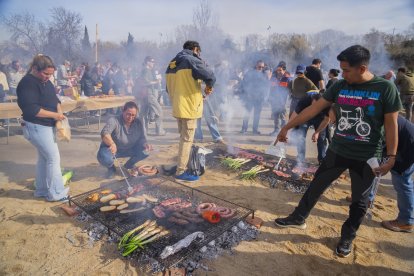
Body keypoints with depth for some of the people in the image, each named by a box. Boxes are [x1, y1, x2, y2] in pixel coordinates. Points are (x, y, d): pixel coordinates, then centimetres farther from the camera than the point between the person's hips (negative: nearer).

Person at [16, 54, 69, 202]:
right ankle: (56, 193, 4)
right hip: (36, 127, -9)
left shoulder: (45, 81, 9)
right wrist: (54, 115, -22)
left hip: (47, 125, 10)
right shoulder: (27, 83, -18)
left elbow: (54, 99, 16)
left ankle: (42, 190, 29)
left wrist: (60, 111, -5)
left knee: (44, 157, 16)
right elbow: (31, 109, -26)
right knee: (54, 158, -7)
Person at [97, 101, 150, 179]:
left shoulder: (138, 123, -9)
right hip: (113, 149, -4)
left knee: (145, 150, -18)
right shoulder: (114, 120, -25)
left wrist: (145, 144, -31)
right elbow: (104, 133, -41)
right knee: (103, 157, -35)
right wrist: (112, 143, -62)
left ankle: (129, 165, 12)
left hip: (130, 149, 4)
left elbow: (142, 138, -6)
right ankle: (111, 168, 6)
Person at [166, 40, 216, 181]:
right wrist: (209, 86, -2)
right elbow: (210, 76, -22)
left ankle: (182, 166, 29)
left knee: (183, 137, 19)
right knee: (187, 139, -2)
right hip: (189, 107, -8)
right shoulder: (192, 60, -9)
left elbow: (169, 87, 21)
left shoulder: (172, 64, 16)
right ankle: (181, 171, 4)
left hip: (177, 107, 8)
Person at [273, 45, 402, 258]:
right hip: (337, 151, 3)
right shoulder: (340, 86, -3)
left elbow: (391, 125, -8)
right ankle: (298, 218, 30)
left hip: (367, 157, -2)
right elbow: (314, 108, -1)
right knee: (316, 186, 12)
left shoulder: (385, 88, -11)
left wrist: (391, 156, -11)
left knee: (360, 200, 12)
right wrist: (287, 127, 0)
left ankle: (347, 237, 32)